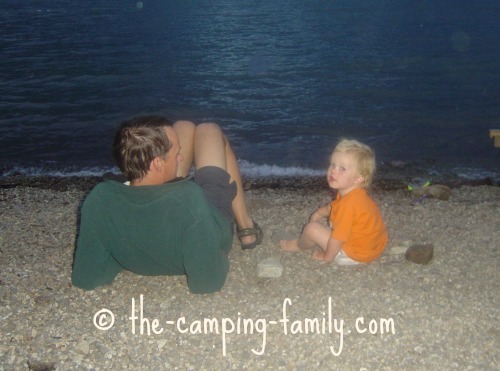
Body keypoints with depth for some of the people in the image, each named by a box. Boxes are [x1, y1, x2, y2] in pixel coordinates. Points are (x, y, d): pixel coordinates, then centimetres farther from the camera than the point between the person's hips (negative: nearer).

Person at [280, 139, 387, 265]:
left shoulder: (348, 204, -32)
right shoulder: (352, 193, -1)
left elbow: (337, 238, -27)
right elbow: (332, 206, 23)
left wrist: (326, 256, -12)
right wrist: (318, 213, 10)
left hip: (357, 254, -10)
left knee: (311, 228, -11)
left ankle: (299, 245, 20)